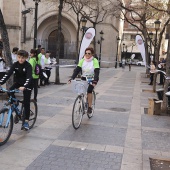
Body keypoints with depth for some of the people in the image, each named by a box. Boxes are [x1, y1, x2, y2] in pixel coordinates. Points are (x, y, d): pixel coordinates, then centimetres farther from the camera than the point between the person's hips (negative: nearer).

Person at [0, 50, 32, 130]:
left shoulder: (28, 65, -21)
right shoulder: (15, 64, -9)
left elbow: (29, 77, -34)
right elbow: (8, 74, -19)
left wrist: (24, 86, -51)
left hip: (27, 85, -4)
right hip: (18, 82, 4)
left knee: (26, 102, -8)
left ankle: (26, 122, -1)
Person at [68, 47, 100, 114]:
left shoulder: (95, 61, -12)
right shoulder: (82, 61, -2)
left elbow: (97, 72, -22)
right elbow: (77, 70, -10)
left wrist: (95, 81, -38)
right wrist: (72, 78, -23)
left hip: (92, 79, -3)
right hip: (84, 78, 4)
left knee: (89, 91, -22)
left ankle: (90, 107, -11)